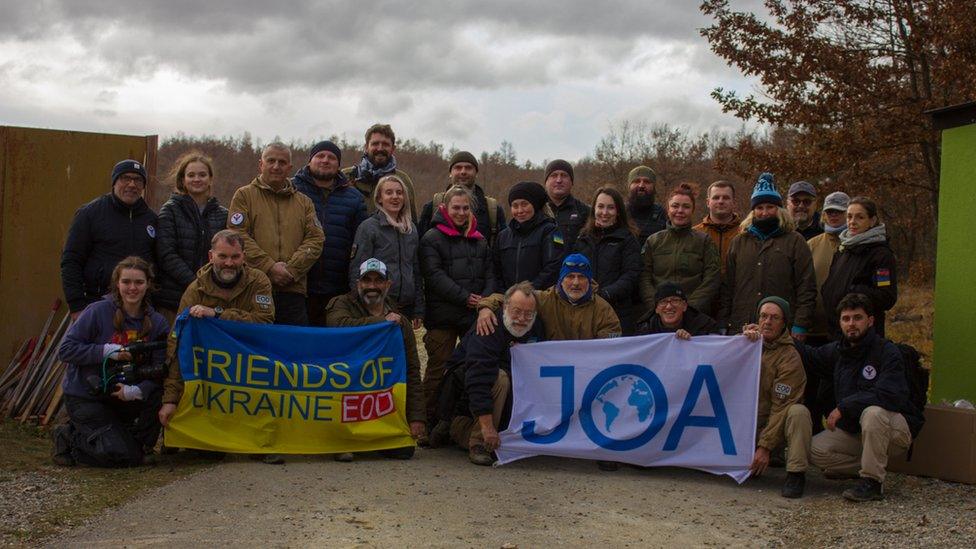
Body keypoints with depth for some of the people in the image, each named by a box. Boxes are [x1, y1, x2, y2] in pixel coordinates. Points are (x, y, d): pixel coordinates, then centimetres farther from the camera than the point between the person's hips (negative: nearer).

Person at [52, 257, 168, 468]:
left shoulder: (157, 322, -3)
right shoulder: (98, 311, -14)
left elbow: (158, 368, -12)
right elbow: (65, 350, -13)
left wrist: (137, 390, -29)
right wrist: (105, 351, -24)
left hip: (122, 394, 4)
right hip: (84, 396, -4)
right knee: (124, 456, -17)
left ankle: (141, 445, 0)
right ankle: (68, 436, 9)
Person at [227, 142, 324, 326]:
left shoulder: (304, 202, 19)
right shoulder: (244, 195, 9)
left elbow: (316, 239, 7)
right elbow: (238, 237, -3)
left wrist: (291, 269, -8)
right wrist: (269, 267, -12)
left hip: (293, 289, 3)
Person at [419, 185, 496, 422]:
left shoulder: (479, 240, 18)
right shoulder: (432, 239, 0)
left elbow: (489, 275, 14)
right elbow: (435, 276, -10)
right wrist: (465, 298, -15)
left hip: (476, 315, 5)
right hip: (443, 316, -4)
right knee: (438, 369, -1)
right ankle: (429, 419, 6)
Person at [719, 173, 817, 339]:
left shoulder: (795, 241, 8)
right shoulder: (739, 242, 17)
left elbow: (806, 288, 2)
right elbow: (727, 287, 15)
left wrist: (800, 326, -7)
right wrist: (722, 325, 6)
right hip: (739, 329, 3)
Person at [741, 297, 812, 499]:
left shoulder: (790, 357, -13)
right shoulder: (752, 343, 7)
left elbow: (781, 407, -17)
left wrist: (765, 446, -20)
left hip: (776, 424, -5)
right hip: (749, 423, 5)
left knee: (798, 412, -34)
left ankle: (796, 473, -25)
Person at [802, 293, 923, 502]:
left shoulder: (887, 352, -17)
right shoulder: (837, 351, 3)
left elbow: (888, 396, -30)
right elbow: (809, 356, 23)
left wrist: (843, 407, -25)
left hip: (897, 428, -6)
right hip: (853, 429, 6)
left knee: (873, 413, -38)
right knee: (815, 450, -14)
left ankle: (873, 481, -24)